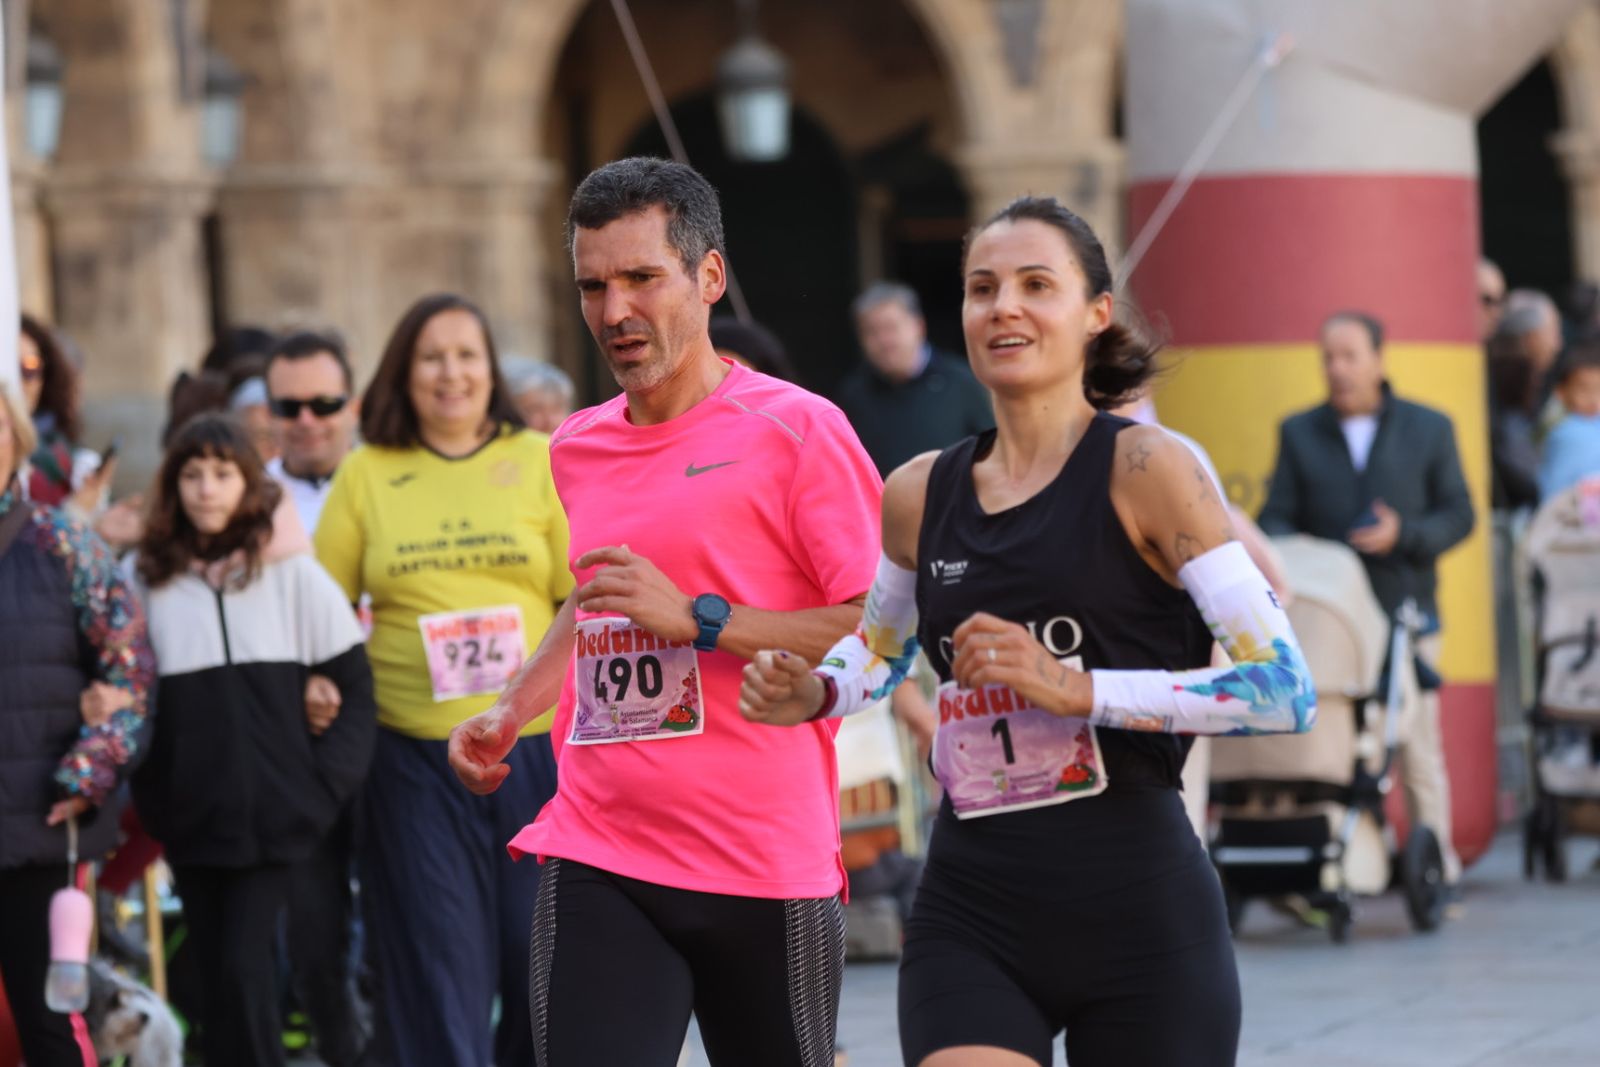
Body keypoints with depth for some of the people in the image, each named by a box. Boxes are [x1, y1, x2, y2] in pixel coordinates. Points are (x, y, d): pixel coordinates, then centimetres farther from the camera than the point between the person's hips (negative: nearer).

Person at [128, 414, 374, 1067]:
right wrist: (150, 791, -1)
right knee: (215, 975, 8)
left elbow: (355, 688, 3)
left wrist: (324, 785, -5)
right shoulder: (144, 578, 4)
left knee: (243, 970, -11)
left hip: (274, 812, -3)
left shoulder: (292, 573, 0)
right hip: (188, 814, 3)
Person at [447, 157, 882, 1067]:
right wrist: (511, 713, 19)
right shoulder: (577, 449, 14)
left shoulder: (795, 429, -6)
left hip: (767, 866, -4)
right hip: (598, 859, 4)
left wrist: (699, 620, -18)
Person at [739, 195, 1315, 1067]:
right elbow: (879, 645, 30)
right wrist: (814, 693, 7)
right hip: (971, 916, 3)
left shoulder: (1144, 469, -6)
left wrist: (1077, 689, -20)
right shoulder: (919, 495, 8)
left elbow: (1285, 689, -13)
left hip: (1139, 912, -3)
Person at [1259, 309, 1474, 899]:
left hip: (1405, 611, -1)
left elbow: (1458, 514, 8)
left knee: (1417, 741, -2)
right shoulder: (1299, 433, 13)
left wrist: (1404, 535, -10)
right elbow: (1276, 518, 9)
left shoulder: (1429, 429, 11)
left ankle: (1438, 870, 7)